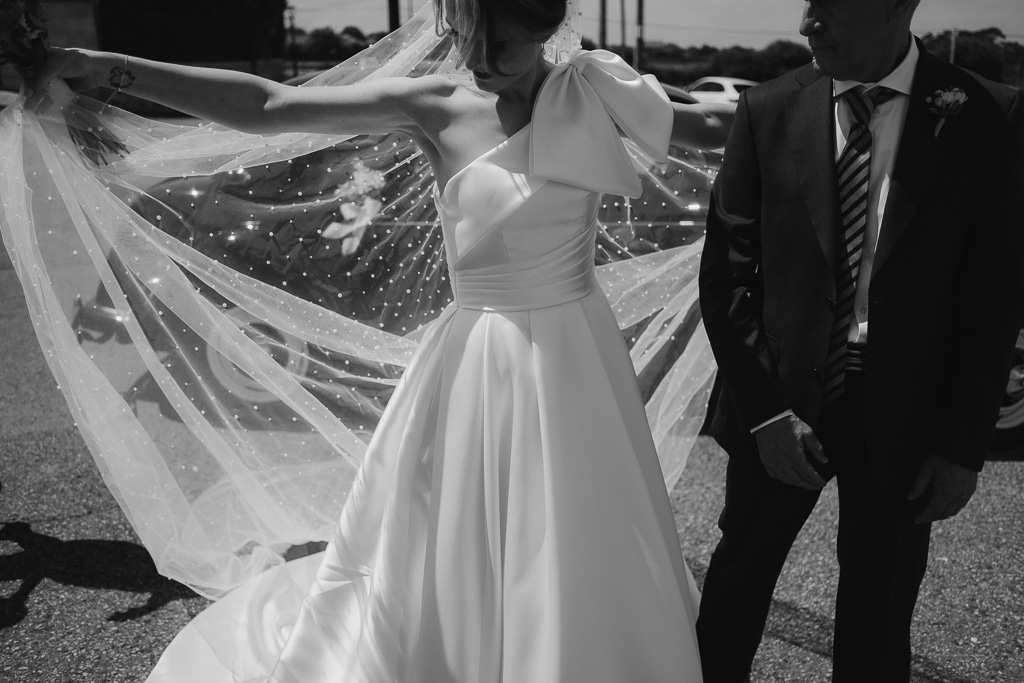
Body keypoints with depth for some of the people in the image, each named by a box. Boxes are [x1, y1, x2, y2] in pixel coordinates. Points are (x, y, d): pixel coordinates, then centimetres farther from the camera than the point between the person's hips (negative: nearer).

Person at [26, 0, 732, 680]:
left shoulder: (590, 91, -4)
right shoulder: (435, 107, -7)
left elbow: (704, 125, 11)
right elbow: (267, 106, -10)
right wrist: (113, 68, -13)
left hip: (572, 362, 1)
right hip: (476, 368, -1)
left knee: (583, 563, 12)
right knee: (441, 558, 11)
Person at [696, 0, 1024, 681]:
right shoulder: (768, 110, -4)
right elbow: (726, 271, -3)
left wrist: (963, 447, -6)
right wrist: (765, 410, -10)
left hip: (902, 415, 0)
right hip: (780, 400, 1)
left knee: (880, 608, 14)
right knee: (740, 571, 17)